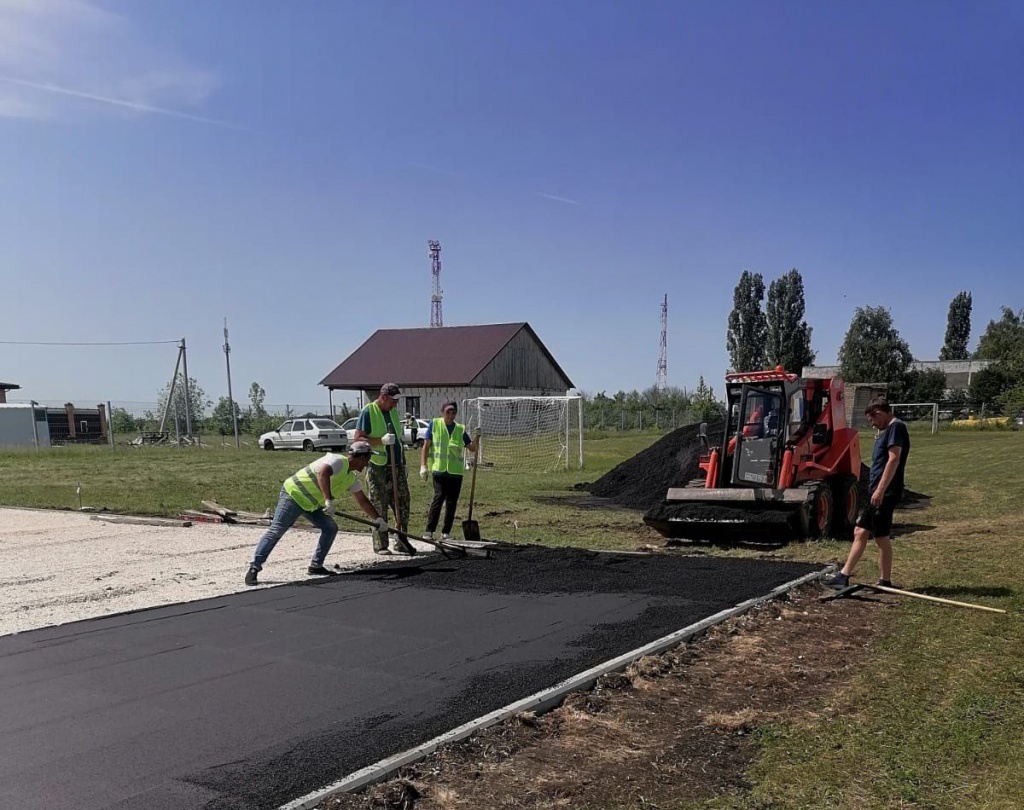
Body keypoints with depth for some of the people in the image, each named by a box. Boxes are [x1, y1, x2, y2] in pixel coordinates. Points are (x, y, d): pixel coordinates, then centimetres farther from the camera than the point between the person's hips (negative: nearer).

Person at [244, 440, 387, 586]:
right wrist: (329, 500, -45)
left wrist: (378, 519, 21)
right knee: (276, 531, -15)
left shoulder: (352, 478, 10)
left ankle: (316, 566, 9)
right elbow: (323, 472, -40)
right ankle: (254, 568, -16)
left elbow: (363, 501, 20)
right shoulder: (338, 461, -19)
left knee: (330, 528, 5)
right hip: (293, 495, -10)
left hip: (311, 504, 10)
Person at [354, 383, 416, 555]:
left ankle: (401, 541, 14)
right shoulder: (368, 411, -8)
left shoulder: (393, 411, 14)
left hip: (397, 466, 7)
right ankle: (380, 545, 6)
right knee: (379, 507, -1)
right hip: (377, 467, -6)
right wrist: (381, 440, -24)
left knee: (402, 503, 5)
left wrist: (403, 462, 21)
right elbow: (358, 439, -13)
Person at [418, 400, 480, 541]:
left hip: (456, 471, 3)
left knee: (452, 502, 5)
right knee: (439, 497, -15)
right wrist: (423, 466, -4)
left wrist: (477, 438, -7)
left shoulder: (460, 429, 11)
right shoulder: (434, 424, 5)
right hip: (439, 469, -3)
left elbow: (472, 448, 13)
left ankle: (446, 532, 15)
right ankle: (429, 531, -10)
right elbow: (425, 446, 4)